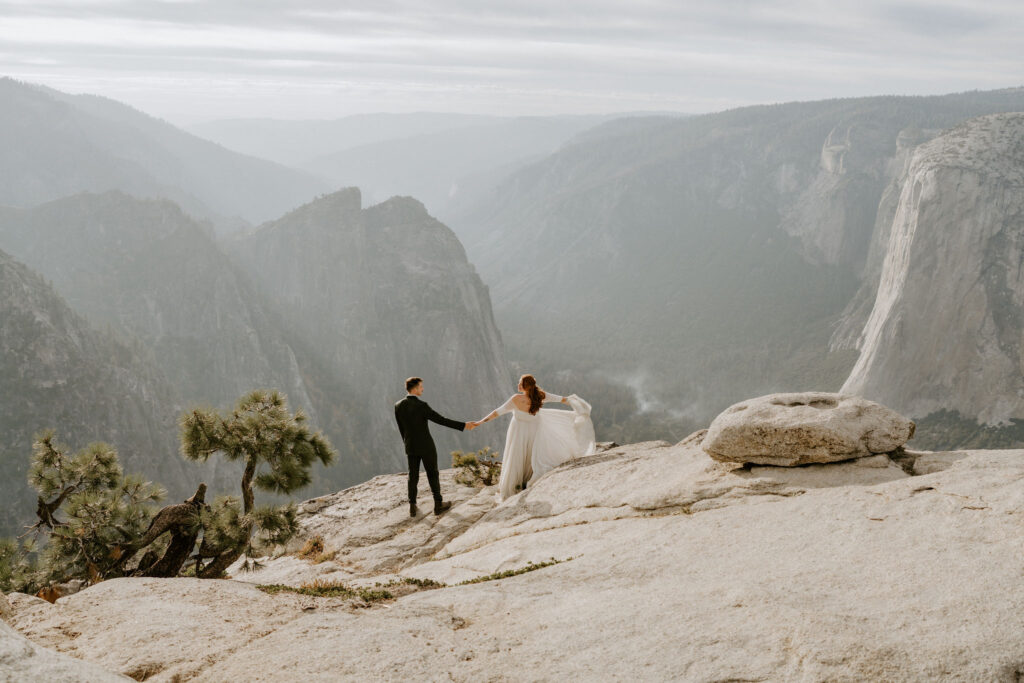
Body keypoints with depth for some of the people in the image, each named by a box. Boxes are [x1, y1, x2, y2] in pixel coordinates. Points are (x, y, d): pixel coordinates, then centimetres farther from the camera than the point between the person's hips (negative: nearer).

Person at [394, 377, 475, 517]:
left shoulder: (398, 406, -3)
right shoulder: (421, 406, -21)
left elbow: (401, 428, 8)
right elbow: (442, 420, -21)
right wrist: (463, 425, -16)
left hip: (410, 447, 5)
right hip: (426, 446, -5)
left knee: (413, 476, 12)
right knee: (433, 474, 8)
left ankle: (412, 507, 12)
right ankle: (438, 505, 16)